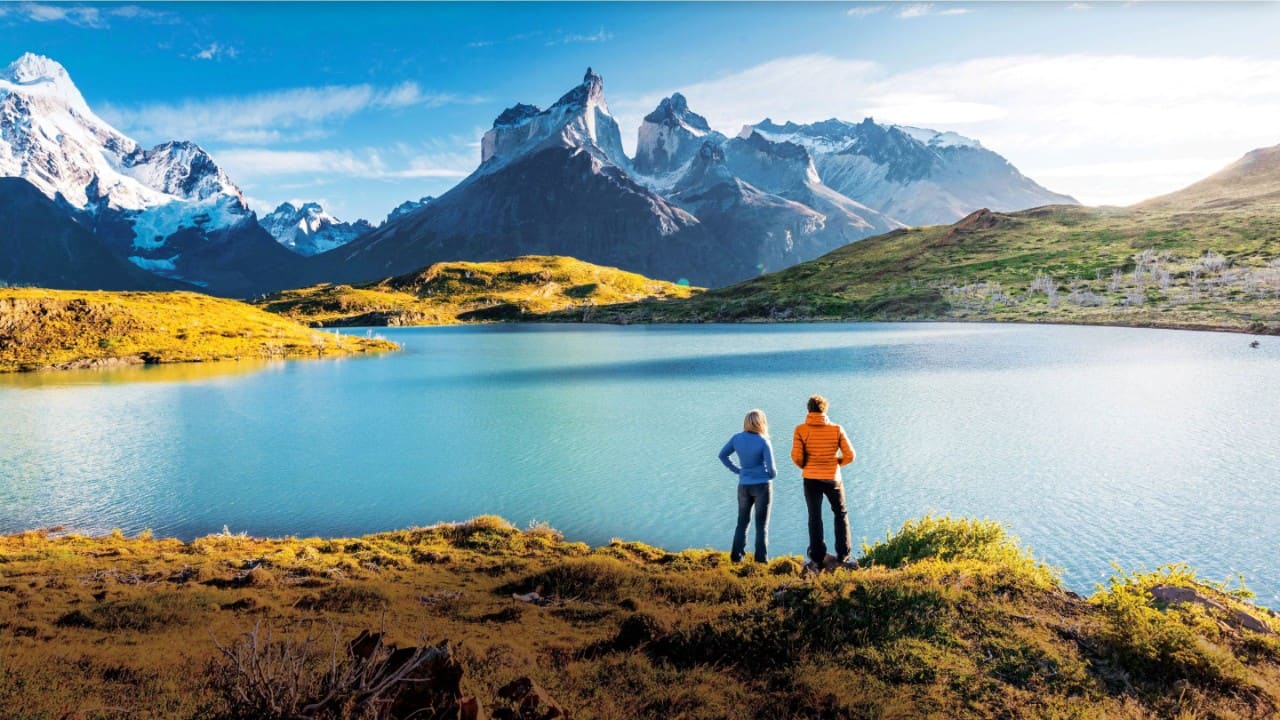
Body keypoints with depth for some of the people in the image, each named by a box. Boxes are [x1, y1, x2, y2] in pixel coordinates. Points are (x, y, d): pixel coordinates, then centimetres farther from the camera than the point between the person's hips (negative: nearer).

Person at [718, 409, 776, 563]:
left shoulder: (737, 438, -3)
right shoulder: (763, 442, -15)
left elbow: (722, 455, 7)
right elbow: (771, 468, -13)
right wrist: (773, 474, 9)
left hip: (743, 486, 3)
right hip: (762, 485, -3)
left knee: (742, 522, 15)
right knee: (761, 524, 7)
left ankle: (736, 555, 13)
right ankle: (761, 558, 8)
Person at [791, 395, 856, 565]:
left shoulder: (801, 430, -8)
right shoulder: (837, 429, -5)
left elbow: (796, 457, -13)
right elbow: (849, 456, -4)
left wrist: (805, 466, 8)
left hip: (811, 479, 0)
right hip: (833, 478, 0)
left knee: (815, 517, 12)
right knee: (841, 514, 19)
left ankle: (818, 557, 13)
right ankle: (843, 554, 18)